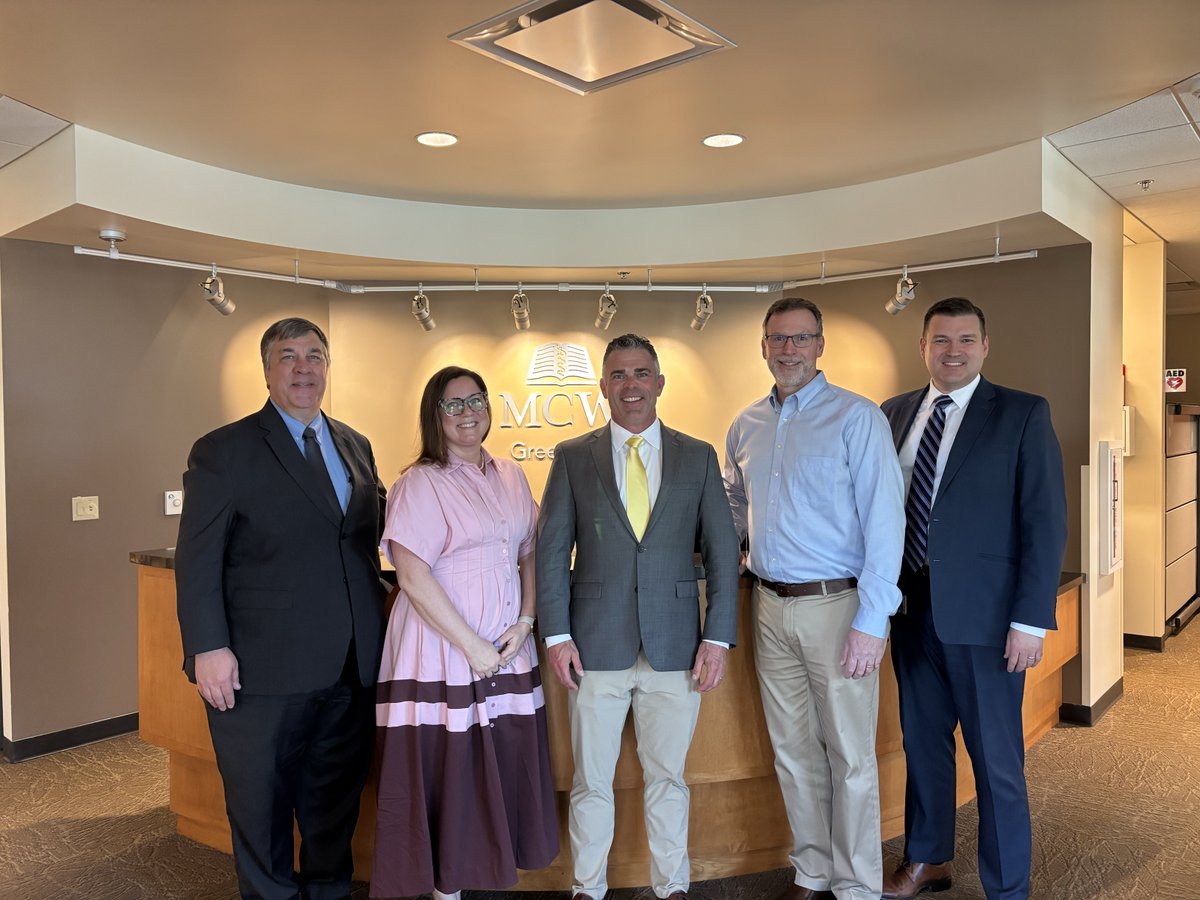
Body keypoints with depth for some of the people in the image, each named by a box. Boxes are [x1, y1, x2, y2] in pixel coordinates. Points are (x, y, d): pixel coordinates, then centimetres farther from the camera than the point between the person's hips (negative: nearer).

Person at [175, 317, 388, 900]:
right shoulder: (224, 451, -5)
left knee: (336, 803, 19)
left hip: (349, 669, 5)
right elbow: (197, 560, -8)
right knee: (261, 807, 12)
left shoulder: (355, 446, 10)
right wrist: (208, 649, -15)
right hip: (264, 674, -4)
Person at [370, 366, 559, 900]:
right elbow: (413, 578, -14)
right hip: (443, 654, -5)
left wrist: (524, 624, -2)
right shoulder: (420, 484, -8)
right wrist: (473, 648, -14)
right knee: (448, 772, 3)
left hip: (507, 653, 5)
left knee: (504, 771, 9)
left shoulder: (511, 478, 10)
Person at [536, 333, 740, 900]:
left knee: (668, 777, 12)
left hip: (674, 645, 1)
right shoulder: (572, 458, 4)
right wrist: (556, 635, -5)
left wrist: (718, 638, -3)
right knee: (591, 780, 10)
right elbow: (551, 550, 2)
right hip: (596, 644, 0)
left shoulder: (698, 457, 5)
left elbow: (721, 552, 4)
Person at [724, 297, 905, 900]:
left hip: (837, 606, -5)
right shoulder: (745, 426, 10)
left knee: (850, 756, 5)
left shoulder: (857, 417, -8)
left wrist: (871, 621, -17)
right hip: (771, 606, 6)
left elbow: (884, 522, -13)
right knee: (793, 750, 16)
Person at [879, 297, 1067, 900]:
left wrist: (1031, 621, -13)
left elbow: (1046, 524, -8)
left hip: (983, 615, -4)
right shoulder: (896, 413, 8)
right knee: (922, 744, 18)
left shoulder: (1023, 415, -5)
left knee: (997, 762, 7)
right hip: (911, 607, 4)